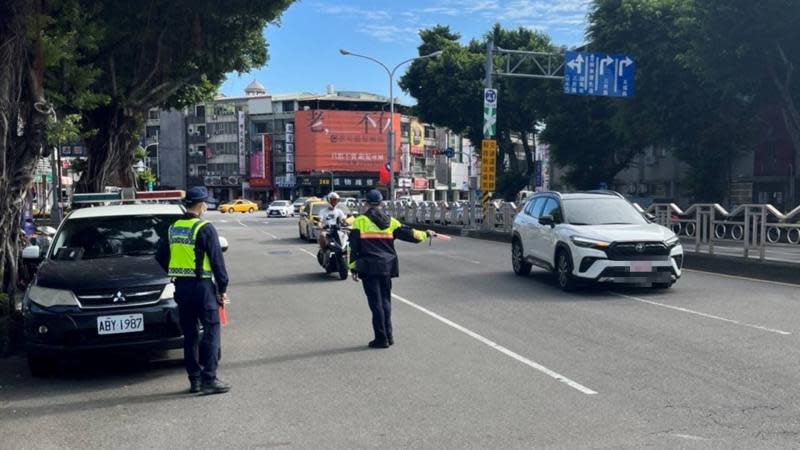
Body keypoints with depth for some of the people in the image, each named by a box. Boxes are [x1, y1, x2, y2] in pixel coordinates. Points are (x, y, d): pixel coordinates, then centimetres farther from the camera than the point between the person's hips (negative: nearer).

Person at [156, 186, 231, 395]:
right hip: (202, 286, -7)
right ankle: (209, 378, -6)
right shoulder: (205, 229, -11)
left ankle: (194, 379, 16)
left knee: (189, 334, 12)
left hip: (181, 288, 7)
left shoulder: (173, 229, 10)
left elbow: (161, 258, 17)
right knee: (211, 331, -1)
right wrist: (223, 288, -5)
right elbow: (217, 260, -11)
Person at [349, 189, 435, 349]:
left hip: (369, 268, -4)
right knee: (385, 300, 15)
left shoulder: (360, 221, -3)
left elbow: (354, 247, -5)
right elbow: (408, 233, 12)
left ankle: (381, 339, 1)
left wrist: (354, 268, 1)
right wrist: (426, 234, 27)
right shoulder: (390, 221, 7)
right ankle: (388, 336, 20)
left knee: (375, 302, -1)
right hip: (386, 267, 4)